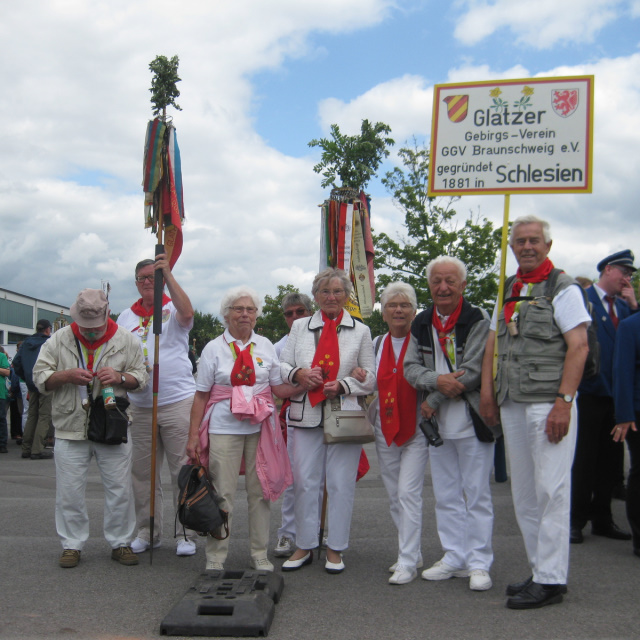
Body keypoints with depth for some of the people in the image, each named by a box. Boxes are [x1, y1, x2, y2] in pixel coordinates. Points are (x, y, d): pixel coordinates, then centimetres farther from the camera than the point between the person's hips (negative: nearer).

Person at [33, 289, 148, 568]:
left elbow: (141, 377, 6)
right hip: (70, 428, 0)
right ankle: (71, 545, 21)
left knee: (120, 489, 5)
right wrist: (66, 376, -15)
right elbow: (39, 377, 3)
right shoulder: (60, 339, 3)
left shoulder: (125, 340, 2)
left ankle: (120, 543, 19)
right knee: (69, 491, 6)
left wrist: (120, 377, -14)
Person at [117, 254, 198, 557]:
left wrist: (168, 274, -25)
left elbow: (187, 313, -22)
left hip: (177, 402, -4)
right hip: (140, 406, 4)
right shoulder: (126, 316, 15)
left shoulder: (173, 309, 2)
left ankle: (185, 534, 8)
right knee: (143, 472, 9)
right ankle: (147, 532, 21)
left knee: (183, 470, -1)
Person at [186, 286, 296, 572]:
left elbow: (279, 388, 11)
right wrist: (193, 435, -5)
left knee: (260, 492, 7)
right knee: (222, 495, 1)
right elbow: (201, 396, 1)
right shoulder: (214, 348, 3)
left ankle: (259, 555, 19)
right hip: (224, 430, -2)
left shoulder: (265, 346, 10)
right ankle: (215, 557, 14)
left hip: (261, 428, 2)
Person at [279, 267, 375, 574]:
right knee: (305, 482, 5)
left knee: (341, 484, 3)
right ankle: (304, 546, 19)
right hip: (306, 414, 1)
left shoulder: (361, 331, 8)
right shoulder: (300, 327, 12)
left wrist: (342, 386, -12)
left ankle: (335, 549, 16)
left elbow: (370, 377, 5)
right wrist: (298, 374, -12)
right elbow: (282, 365, 10)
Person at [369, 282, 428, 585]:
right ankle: (412, 553, 26)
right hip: (385, 431, 6)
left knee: (408, 493, -10)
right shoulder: (377, 344, 11)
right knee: (395, 496, 12)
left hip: (416, 429, -6)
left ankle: (408, 562, -3)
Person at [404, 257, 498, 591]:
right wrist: (436, 381, -17)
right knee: (446, 495, 12)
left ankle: (479, 563, 10)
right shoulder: (421, 324, 10)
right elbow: (411, 367, 4)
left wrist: (434, 401, -11)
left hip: (472, 421, -6)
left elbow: (473, 372, -15)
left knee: (477, 495, 1)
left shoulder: (478, 320, -8)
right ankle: (455, 558, 23)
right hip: (438, 424, 6)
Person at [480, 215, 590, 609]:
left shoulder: (563, 288, -3)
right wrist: (487, 392, 10)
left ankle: (551, 580, 2)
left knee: (551, 490, -6)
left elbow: (579, 347, -11)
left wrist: (564, 402, -18)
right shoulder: (508, 291, 18)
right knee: (524, 494, 11)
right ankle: (542, 571, 22)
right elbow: (493, 343, 20)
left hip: (549, 404, -7)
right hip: (513, 405, 7)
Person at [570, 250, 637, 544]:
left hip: (616, 395, 7)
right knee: (584, 460, 0)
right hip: (589, 393, -7)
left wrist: (633, 305, -2)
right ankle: (576, 520, 11)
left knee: (611, 460, 12)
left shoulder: (624, 306, 14)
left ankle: (602, 519, 23)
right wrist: (572, 387, -16)